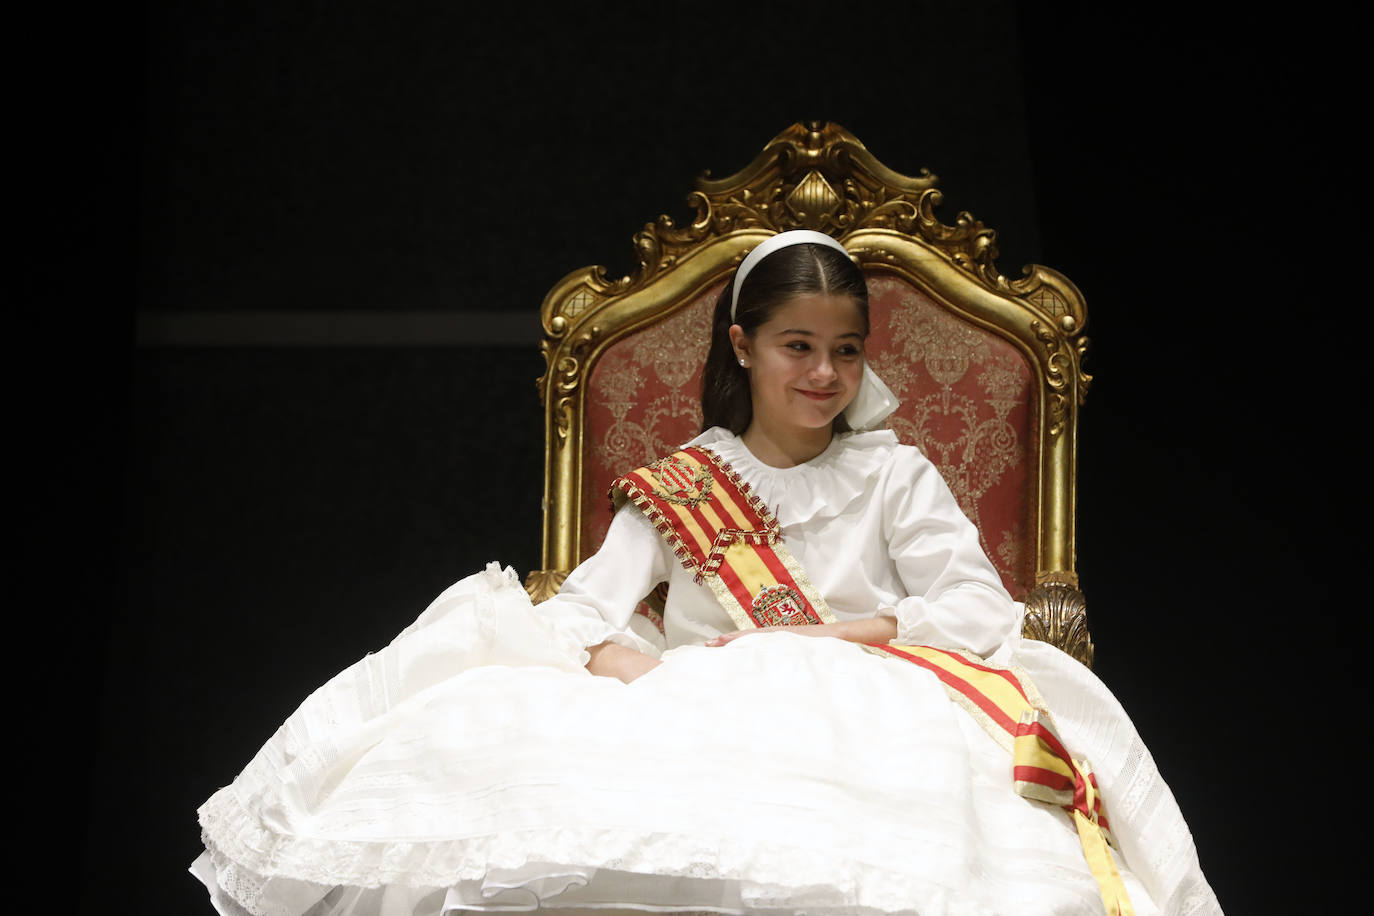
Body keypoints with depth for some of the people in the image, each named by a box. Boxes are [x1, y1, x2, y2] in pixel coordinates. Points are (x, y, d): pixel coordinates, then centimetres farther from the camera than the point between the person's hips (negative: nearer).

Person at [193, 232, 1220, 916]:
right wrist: (619, 660, -16)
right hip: (689, 713, 2)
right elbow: (585, 604, 8)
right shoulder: (676, 486, 19)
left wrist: (841, 634, -8)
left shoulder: (894, 477, 17)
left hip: (862, 715, -1)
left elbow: (983, 609, 5)